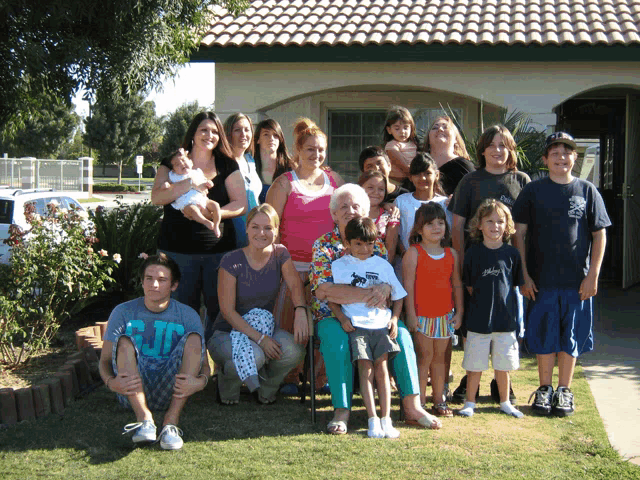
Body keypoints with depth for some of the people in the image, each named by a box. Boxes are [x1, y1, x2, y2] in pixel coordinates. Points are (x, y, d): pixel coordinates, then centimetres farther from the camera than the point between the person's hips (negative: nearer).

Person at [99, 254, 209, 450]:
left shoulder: (188, 315, 5)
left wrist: (200, 381, -23)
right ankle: (144, 419, -37)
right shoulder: (123, 312, 4)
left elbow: (204, 363, 2)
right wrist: (111, 382, -23)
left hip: (171, 392, 0)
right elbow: (105, 360, 2)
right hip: (133, 391, 0)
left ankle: (171, 422, -30)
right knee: (124, 341, -22)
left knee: (194, 338, -19)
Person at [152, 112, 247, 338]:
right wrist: (190, 184, -21)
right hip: (178, 249, -1)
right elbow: (156, 197, -8)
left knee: (219, 308, 1)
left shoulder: (227, 166, 10)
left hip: (219, 249, 1)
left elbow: (241, 203, 2)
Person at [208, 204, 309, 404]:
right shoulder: (231, 261, -15)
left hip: (265, 326, 4)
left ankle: (266, 387, 5)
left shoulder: (280, 254, 0)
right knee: (255, 355, -37)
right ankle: (228, 381, 1)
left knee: (294, 350, -28)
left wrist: (301, 310, -35)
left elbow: (295, 285, -12)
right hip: (228, 332, -4)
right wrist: (259, 338, -26)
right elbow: (227, 311, -17)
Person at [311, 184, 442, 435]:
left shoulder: (376, 244, 10)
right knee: (337, 339, -35)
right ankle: (341, 411, -29)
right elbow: (324, 291, -16)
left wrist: (384, 289, -24)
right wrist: (366, 294, -27)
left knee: (401, 333, -22)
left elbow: (392, 280, 3)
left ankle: (412, 406, -19)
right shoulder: (323, 245, -2)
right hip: (333, 317, -3)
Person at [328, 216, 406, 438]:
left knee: (381, 366, -9)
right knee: (365, 366, -13)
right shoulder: (338, 266, 10)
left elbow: (398, 296, 20)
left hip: (380, 322, 1)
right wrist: (342, 317, -5)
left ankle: (386, 419, -8)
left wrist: (394, 318, 4)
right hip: (354, 324, -1)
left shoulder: (383, 265, 15)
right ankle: (373, 420, -14)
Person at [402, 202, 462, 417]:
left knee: (439, 357, 11)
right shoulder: (414, 253, -7)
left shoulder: (451, 254, 8)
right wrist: (411, 314, -13)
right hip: (422, 315, -4)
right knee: (425, 357, -3)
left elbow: (457, 285, 13)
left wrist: (459, 311, 8)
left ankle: (439, 401, 18)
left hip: (445, 315, 4)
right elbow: (408, 285, -10)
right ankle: (420, 401, 3)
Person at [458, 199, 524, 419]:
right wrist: (483, 302, -1)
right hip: (478, 319, -1)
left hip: (505, 318, 1)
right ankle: (470, 402, 20)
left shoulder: (511, 253, 1)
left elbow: (515, 285, 8)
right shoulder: (473, 253, -2)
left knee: (503, 364, 11)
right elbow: (469, 286, 4)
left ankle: (505, 402, 27)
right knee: (475, 365, 6)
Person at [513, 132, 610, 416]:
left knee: (571, 337, 7)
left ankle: (564, 391, 20)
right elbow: (519, 234, 1)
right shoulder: (533, 191, 3)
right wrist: (524, 275, -5)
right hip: (541, 280, 0)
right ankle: (545, 389, 20)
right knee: (544, 336, 6)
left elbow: (599, 235, 4)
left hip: (577, 281, 0)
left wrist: (593, 275, -3)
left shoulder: (587, 191, 4)